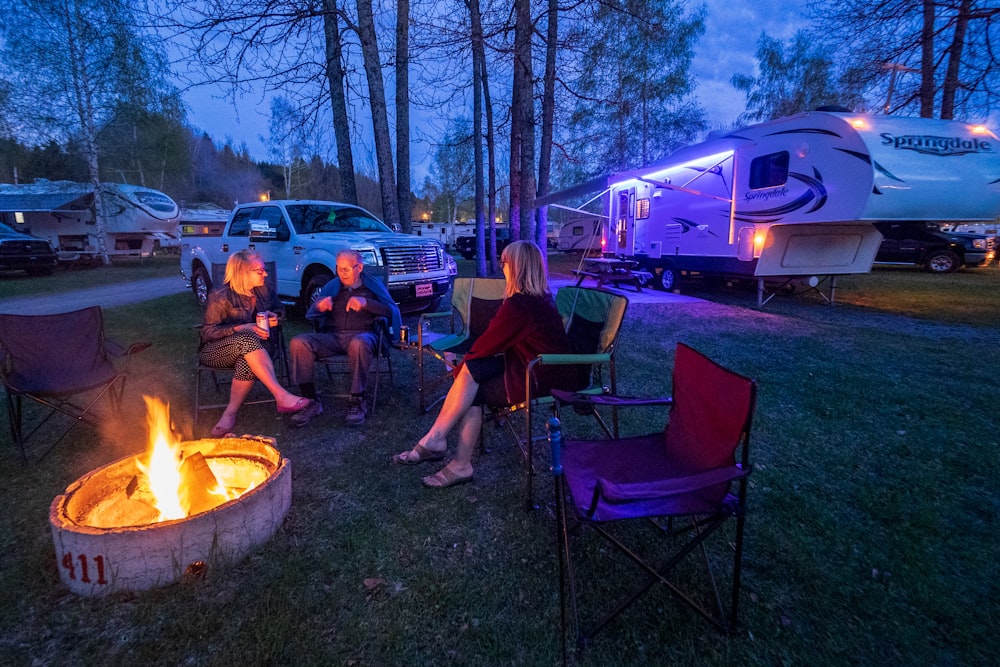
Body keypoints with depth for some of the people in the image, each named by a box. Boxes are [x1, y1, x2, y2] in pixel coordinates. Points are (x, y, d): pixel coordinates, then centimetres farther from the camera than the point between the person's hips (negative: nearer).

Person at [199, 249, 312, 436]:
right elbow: (208, 332, -11)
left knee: (248, 361, -36)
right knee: (246, 340, -39)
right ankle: (281, 396, -46)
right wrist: (241, 328, -25)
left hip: (250, 347, 4)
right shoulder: (220, 297, -11)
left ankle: (230, 414, -29)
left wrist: (272, 315, -5)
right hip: (216, 350, -4)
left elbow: (280, 309, 21)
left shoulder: (263, 290, 5)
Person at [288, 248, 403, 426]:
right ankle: (311, 401, -19)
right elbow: (311, 315, 16)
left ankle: (357, 402, -26)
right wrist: (319, 306, -8)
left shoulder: (373, 284, 14)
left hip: (362, 334, -4)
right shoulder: (332, 286, 23)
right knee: (298, 342, -23)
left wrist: (366, 303, -17)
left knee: (359, 343, -40)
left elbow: (393, 311, -2)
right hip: (332, 336, 4)